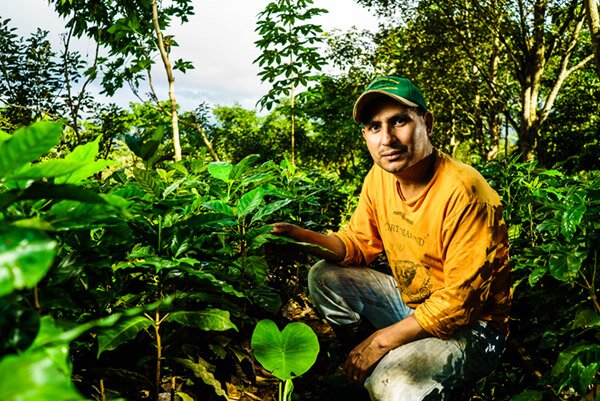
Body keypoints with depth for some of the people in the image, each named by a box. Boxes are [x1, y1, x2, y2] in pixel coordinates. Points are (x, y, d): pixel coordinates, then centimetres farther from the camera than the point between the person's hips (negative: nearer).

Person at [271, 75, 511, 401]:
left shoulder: (463, 192, -28)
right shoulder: (379, 177, -4)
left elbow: (458, 301, -26)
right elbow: (359, 244, 7)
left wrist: (383, 338, -20)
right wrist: (303, 237, -12)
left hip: (470, 326, -7)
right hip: (409, 300, 8)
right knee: (324, 276, 1)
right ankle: (360, 364, 13)